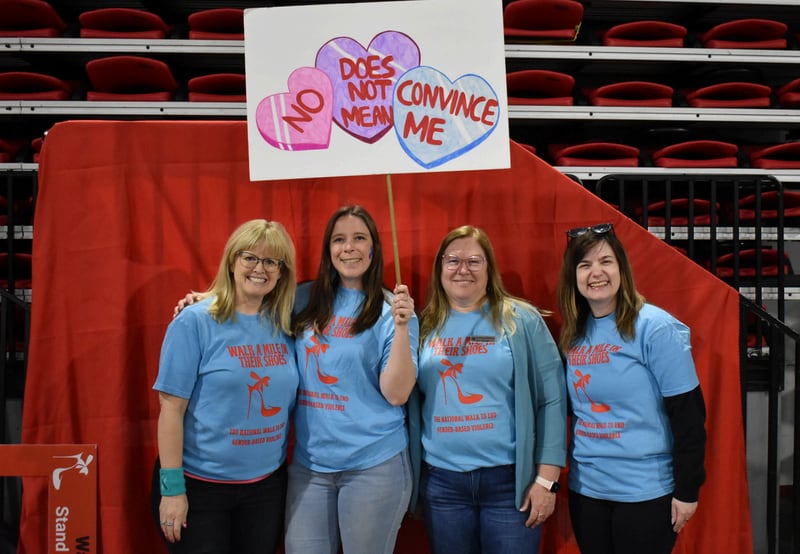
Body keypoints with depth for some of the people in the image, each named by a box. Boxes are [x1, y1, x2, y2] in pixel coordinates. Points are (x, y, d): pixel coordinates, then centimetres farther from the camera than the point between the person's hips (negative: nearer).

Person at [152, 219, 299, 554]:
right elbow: (172, 408, -12)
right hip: (199, 484, -4)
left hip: (267, 485, 4)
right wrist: (172, 486, -14)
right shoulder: (195, 322, -12)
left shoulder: (285, 325, 0)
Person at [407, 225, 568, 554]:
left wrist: (547, 478, -7)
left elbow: (552, 399, -5)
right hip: (441, 481, 3)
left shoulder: (522, 320, -3)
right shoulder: (425, 325, 6)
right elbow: (406, 400, 11)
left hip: (511, 479, -2)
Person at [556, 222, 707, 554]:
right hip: (585, 489, 5)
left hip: (646, 491, -5)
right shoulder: (573, 334, 3)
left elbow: (688, 414, -12)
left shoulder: (655, 327, -13)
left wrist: (687, 489, -12)